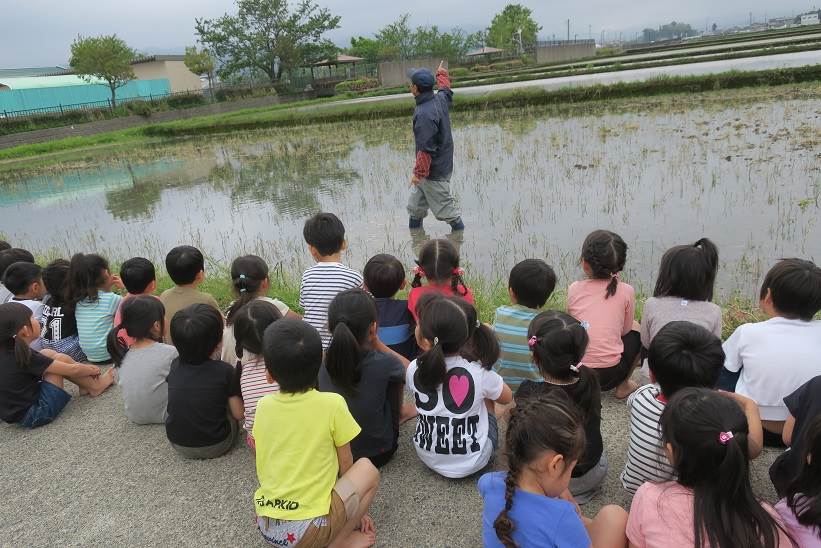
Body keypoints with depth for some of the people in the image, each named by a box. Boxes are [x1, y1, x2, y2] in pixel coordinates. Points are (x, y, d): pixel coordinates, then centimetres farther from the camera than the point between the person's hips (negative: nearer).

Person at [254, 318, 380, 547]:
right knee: (368, 470, 10)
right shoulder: (332, 404, -10)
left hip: (265, 525, 5)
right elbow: (345, 465, 3)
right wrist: (355, 507, 21)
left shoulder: (263, 406, 1)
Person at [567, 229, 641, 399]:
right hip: (609, 376, -1)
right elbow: (624, 330, 7)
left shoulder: (574, 289, -1)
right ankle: (623, 386, 25)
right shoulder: (626, 291, -4)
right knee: (636, 329, 25)